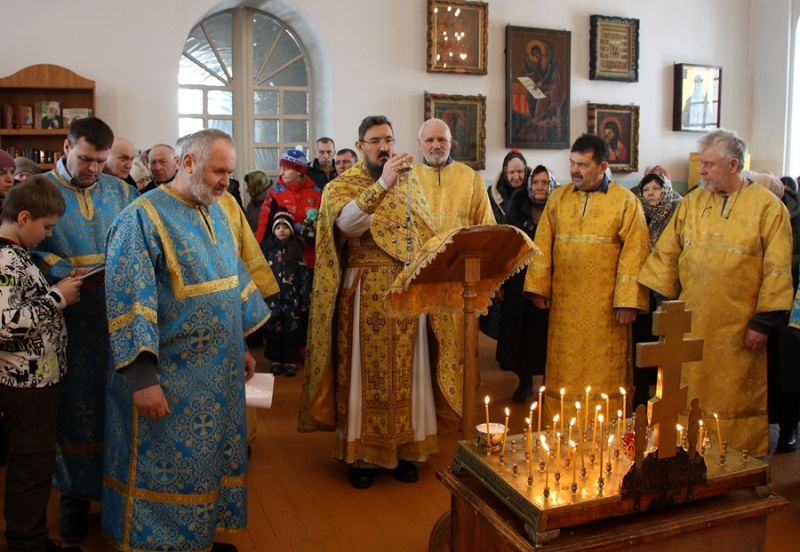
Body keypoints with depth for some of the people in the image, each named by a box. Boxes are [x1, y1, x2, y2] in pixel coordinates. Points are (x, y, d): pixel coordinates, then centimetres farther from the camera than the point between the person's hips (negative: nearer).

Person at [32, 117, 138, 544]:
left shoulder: (119, 190, 8)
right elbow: (27, 249, -4)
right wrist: (67, 273, -19)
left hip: (118, 312, 2)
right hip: (68, 317, -2)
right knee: (76, 402, 6)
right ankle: (76, 493, 21)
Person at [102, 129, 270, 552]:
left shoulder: (215, 212, 8)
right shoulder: (143, 218, -16)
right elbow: (128, 303, -21)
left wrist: (242, 345, 17)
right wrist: (142, 377, -25)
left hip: (219, 372, 8)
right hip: (167, 379, -8)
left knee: (214, 460, 19)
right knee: (167, 469, 5)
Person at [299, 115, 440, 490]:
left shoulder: (408, 185, 13)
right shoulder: (342, 186, -1)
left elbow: (428, 235, 10)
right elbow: (346, 223, -23)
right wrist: (382, 184, -29)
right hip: (364, 293, -3)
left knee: (405, 371, 7)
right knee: (364, 371, 3)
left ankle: (404, 448, 20)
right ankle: (360, 452, 15)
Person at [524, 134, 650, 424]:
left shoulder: (626, 201, -1)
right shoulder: (558, 198, 9)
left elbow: (634, 252, -6)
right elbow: (543, 245, 7)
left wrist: (628, 300, -12)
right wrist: (538, 287, 0)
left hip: (605, 305, -3)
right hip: (564, 302, 3)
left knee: (604, 371, 4)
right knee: (564, 369, 9)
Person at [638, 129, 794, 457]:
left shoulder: (768, 206, -5)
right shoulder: (692, 202, 6)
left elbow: (777, 269, -7)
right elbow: (667, 253, 9)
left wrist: (763, 322, -10)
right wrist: (665, 299, 4)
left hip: (738, 328, -3)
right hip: (692, 322, 4)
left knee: (737, 395, 9)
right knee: (692, 392, 12)